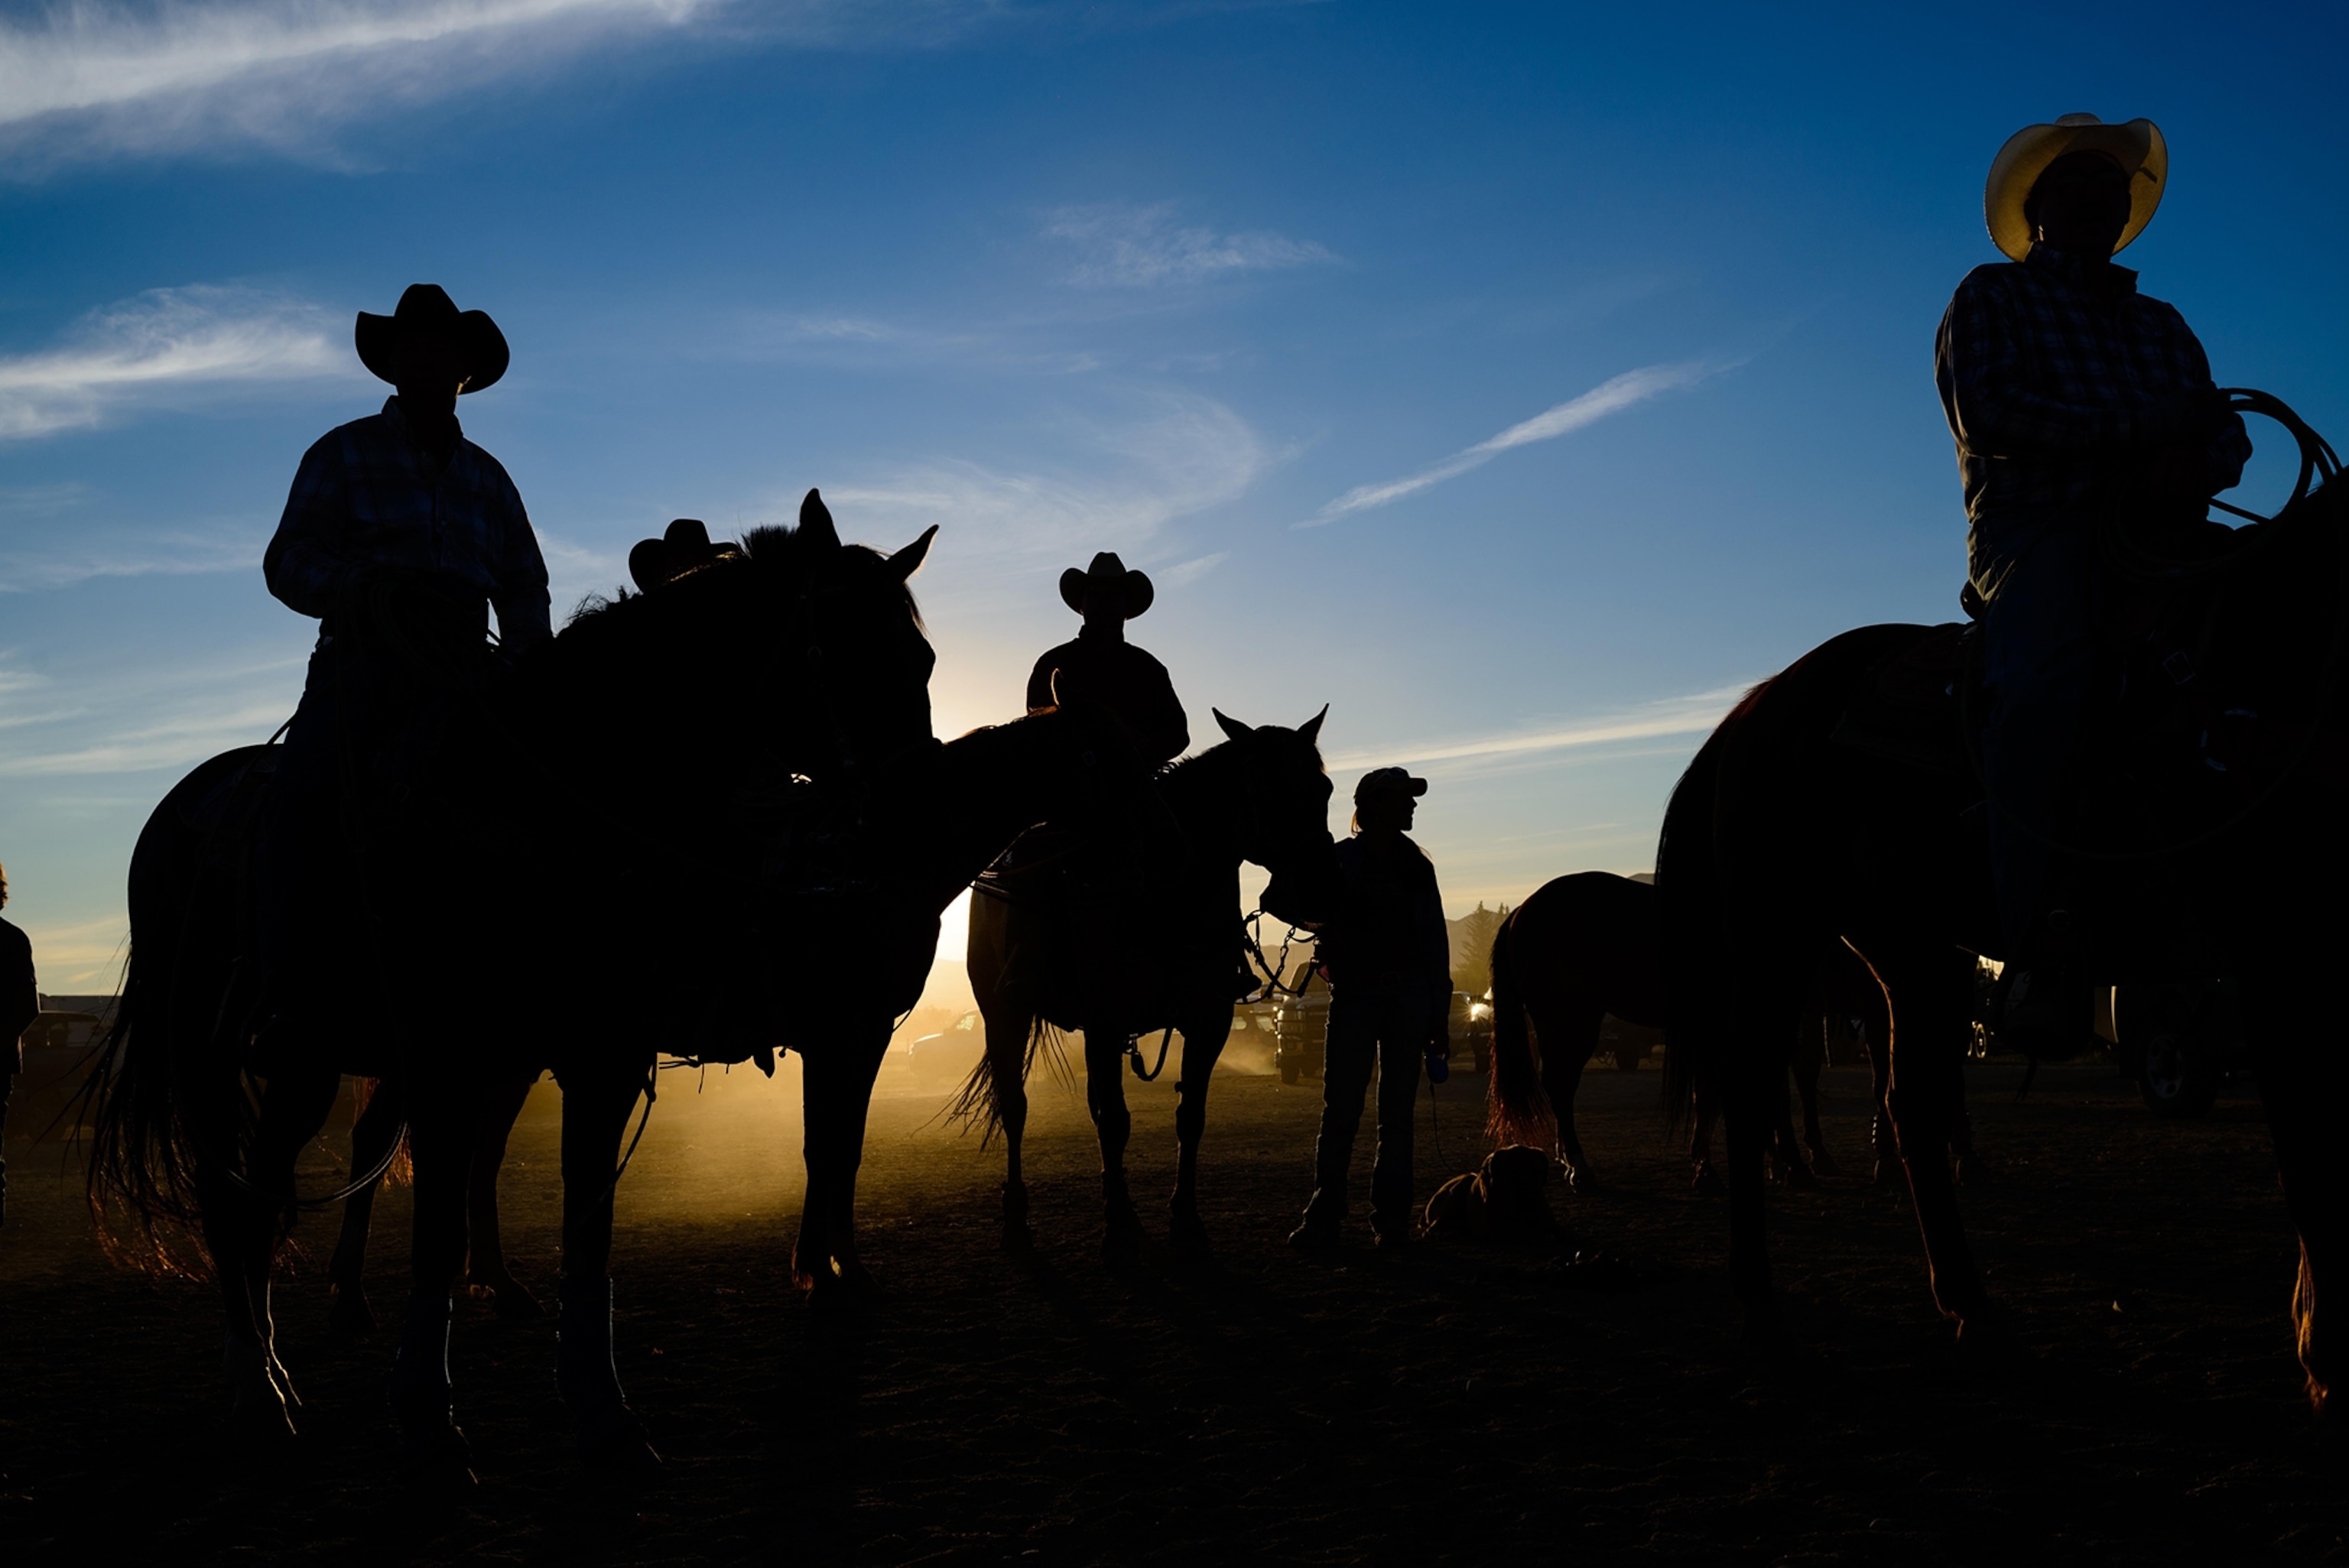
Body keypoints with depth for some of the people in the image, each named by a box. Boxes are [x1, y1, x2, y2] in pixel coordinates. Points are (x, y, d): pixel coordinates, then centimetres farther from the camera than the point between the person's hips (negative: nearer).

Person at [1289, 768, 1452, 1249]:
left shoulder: (1418, 867, 11)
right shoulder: (1341, 860, 3)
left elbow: (1436, 944, 11)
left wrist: (1438, 1019, 7)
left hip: (1408, 997, 3)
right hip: (1355, 995, -3)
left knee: (1398, 1112, 4)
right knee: (1341, 1109, -5)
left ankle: (1391, 1219, 9)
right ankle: (1324, 1218, -1)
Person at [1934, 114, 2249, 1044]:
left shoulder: (2162, 324, 32)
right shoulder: (1992, 296, 15)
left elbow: (2226, 433, 18)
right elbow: (1986, 412, -4)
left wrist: (2191, 467, -7)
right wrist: (2140, 426, -8)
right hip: (2037, 531, -6)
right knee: (2042, 686, -36)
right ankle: (2040, 954, -38)